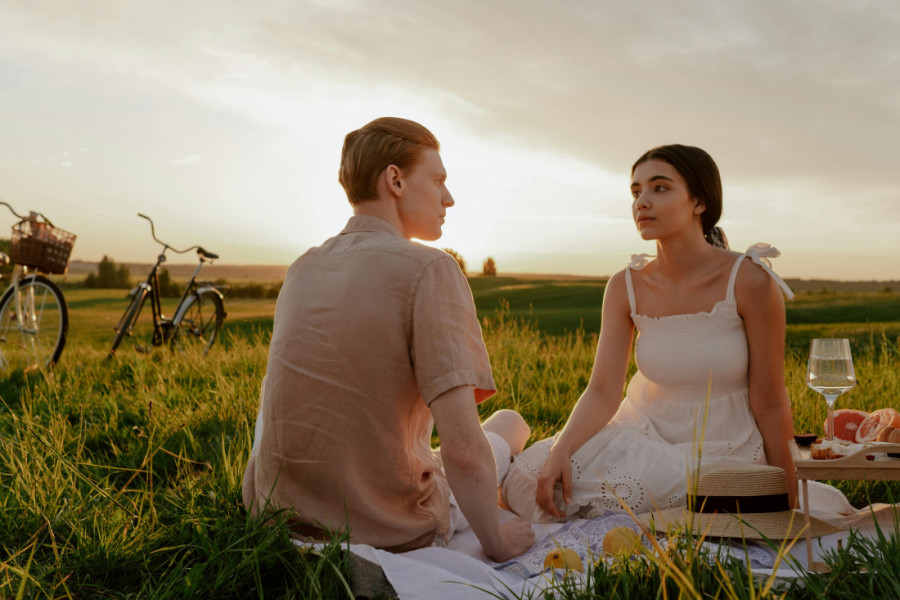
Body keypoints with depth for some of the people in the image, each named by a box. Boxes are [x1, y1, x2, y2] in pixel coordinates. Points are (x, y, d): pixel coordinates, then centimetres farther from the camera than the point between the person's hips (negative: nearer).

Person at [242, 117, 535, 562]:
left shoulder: (300, 270, 1)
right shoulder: (431, 270, -19)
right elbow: (462, 447, -26)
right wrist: (495, 543, -11)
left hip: (277, 521, 6)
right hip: (389, 535, -5)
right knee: (510, 422, 19)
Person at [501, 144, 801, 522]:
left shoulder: (750, 281, -15)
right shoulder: (625, 287, -5)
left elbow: (770, 403, -11)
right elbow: (603, 391, -11)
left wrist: (788, 505, -7)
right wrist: (560, 451, -29)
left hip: (721, 457, -3)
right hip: (646, 435, 3)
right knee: (529, 476, -20)